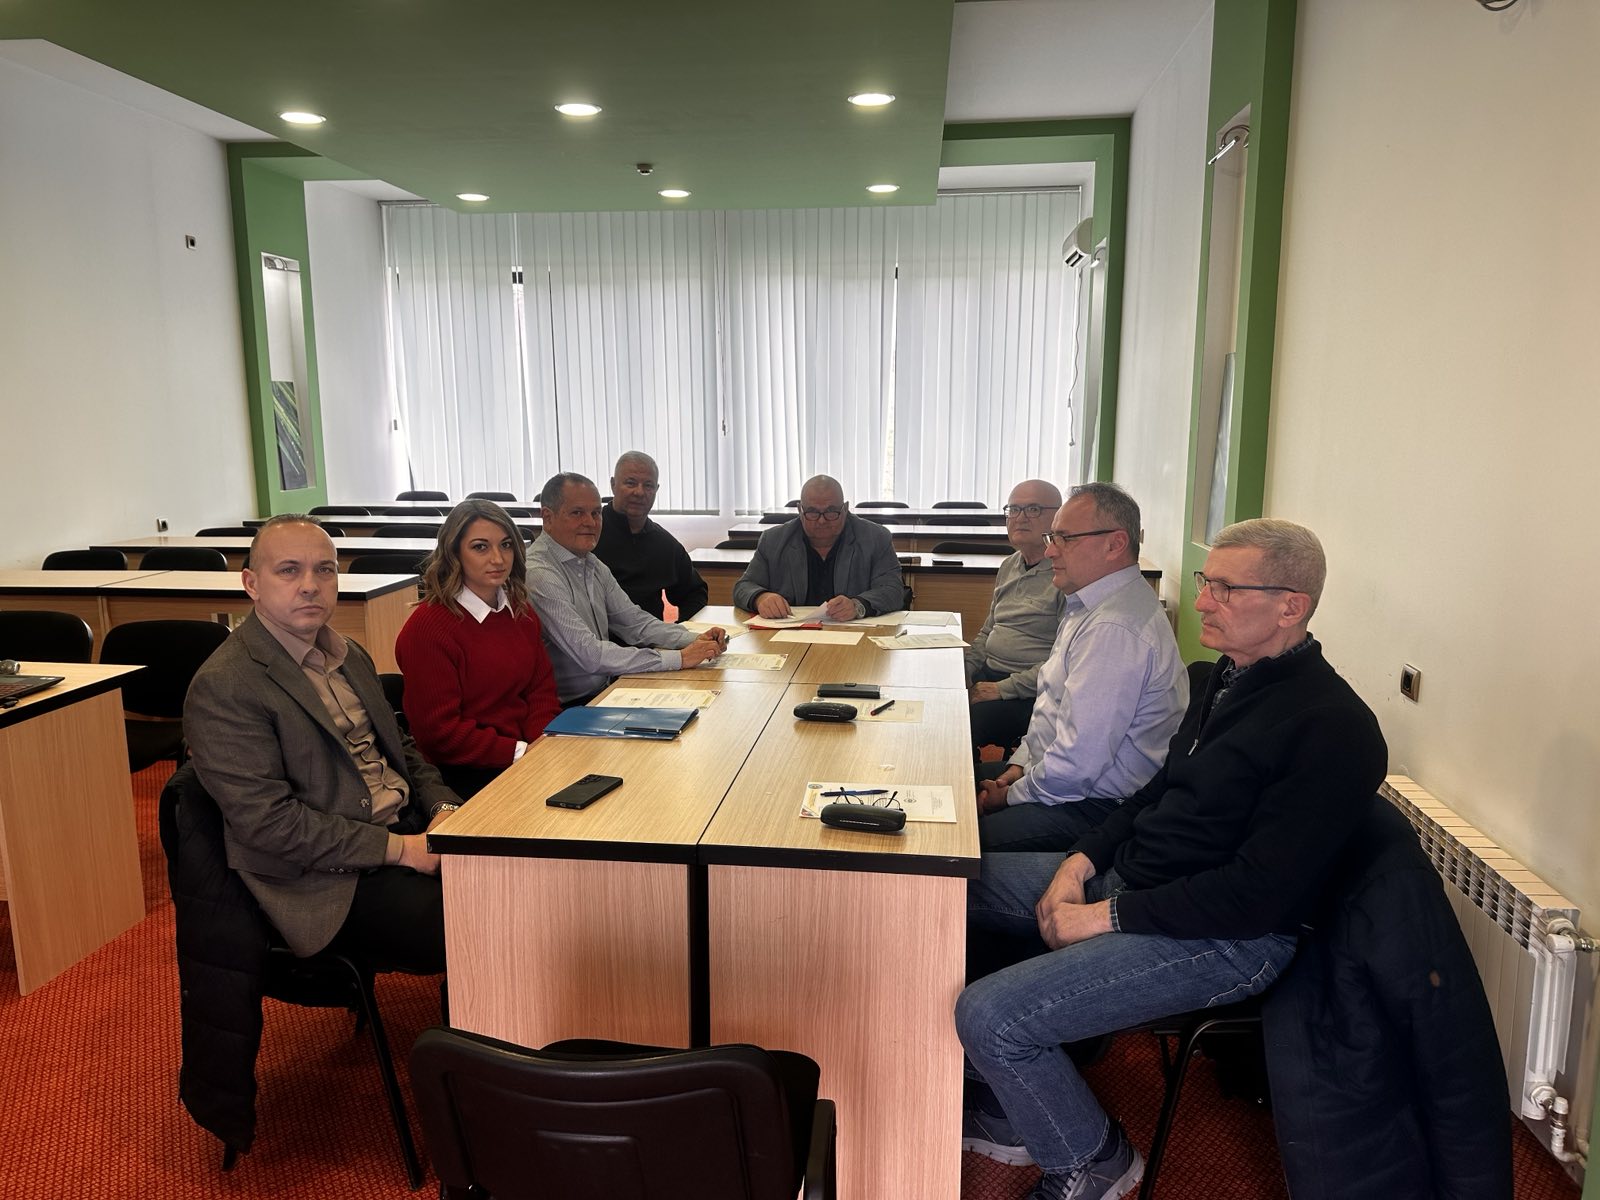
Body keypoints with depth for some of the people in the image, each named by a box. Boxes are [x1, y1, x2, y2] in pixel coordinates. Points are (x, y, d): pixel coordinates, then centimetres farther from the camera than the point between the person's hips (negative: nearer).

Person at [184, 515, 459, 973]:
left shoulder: (349, 656, 14)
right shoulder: (222, 688, -12)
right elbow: (267, 822, -18)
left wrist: (443, 807, -1)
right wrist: (399, 849, -20)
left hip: (410, 827, 8)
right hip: (332, 881, -8)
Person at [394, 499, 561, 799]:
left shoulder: (521, 611, 10)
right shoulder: (427, 627, -13)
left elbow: (542, 690, 11)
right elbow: (438, 732, -12)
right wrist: (519, 752, -17)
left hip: (526, 755, 7)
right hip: (467, 775, -7)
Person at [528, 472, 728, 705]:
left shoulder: (593, 565, 10)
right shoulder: (539, 575, -19)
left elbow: (635, 622, 11)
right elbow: (590, 654, -25)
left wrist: (695, 640, -6)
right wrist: (679, 658, -24)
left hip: (606, 690, 8)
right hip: (570, 709, -8)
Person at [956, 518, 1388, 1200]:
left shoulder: (1332, 729, -20)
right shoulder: (1230, 679, 9)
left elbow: (1260, 892, -24)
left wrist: (1108, 915, -20)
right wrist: (1080, 863, 2)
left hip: (1227, 939, -10)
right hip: (1129, 877, 10)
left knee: (989, 1016, -22)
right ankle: (1014, 1106, 19)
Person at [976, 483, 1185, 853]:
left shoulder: (1114, 629, -27)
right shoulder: (1088, 604, 9)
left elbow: (1076, 765, -27)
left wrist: (1011, 795, -11)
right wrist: (1019, 765, 9)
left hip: (1099, 807, -11)